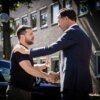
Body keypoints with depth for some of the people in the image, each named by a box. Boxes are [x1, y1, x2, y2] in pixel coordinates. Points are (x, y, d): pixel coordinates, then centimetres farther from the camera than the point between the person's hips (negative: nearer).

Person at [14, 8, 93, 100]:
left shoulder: (72, 32, -7)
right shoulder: (83, 35, 22)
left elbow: (51, 49, -12)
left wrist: (27, 51, -3)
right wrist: (60, 73, 23)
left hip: (73, 83, -9)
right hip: (83, 83, 9)